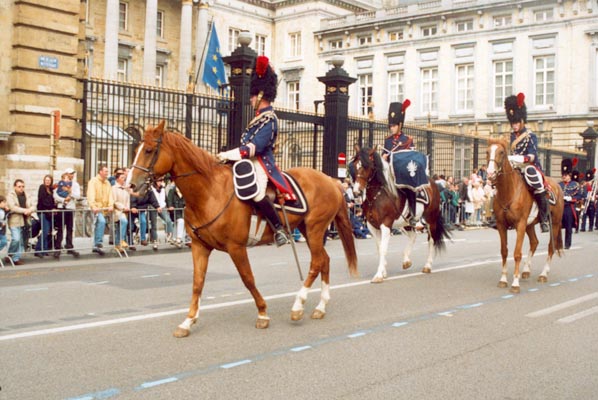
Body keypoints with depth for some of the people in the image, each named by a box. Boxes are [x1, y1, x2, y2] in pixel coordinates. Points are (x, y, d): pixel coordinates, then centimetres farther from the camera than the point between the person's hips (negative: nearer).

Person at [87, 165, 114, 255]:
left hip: (104, 208, 7)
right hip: (96, 208, -7)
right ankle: (99, 244, -28)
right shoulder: (93, 181, -6)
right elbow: (91, 195, -18)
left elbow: (110, 195, 6)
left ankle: (96, 246, 22)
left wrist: (110, 205, -12)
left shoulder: (107, 183, 14)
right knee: (102, 221, -28)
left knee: (98, 226, 14)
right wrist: (93, 206, -30)